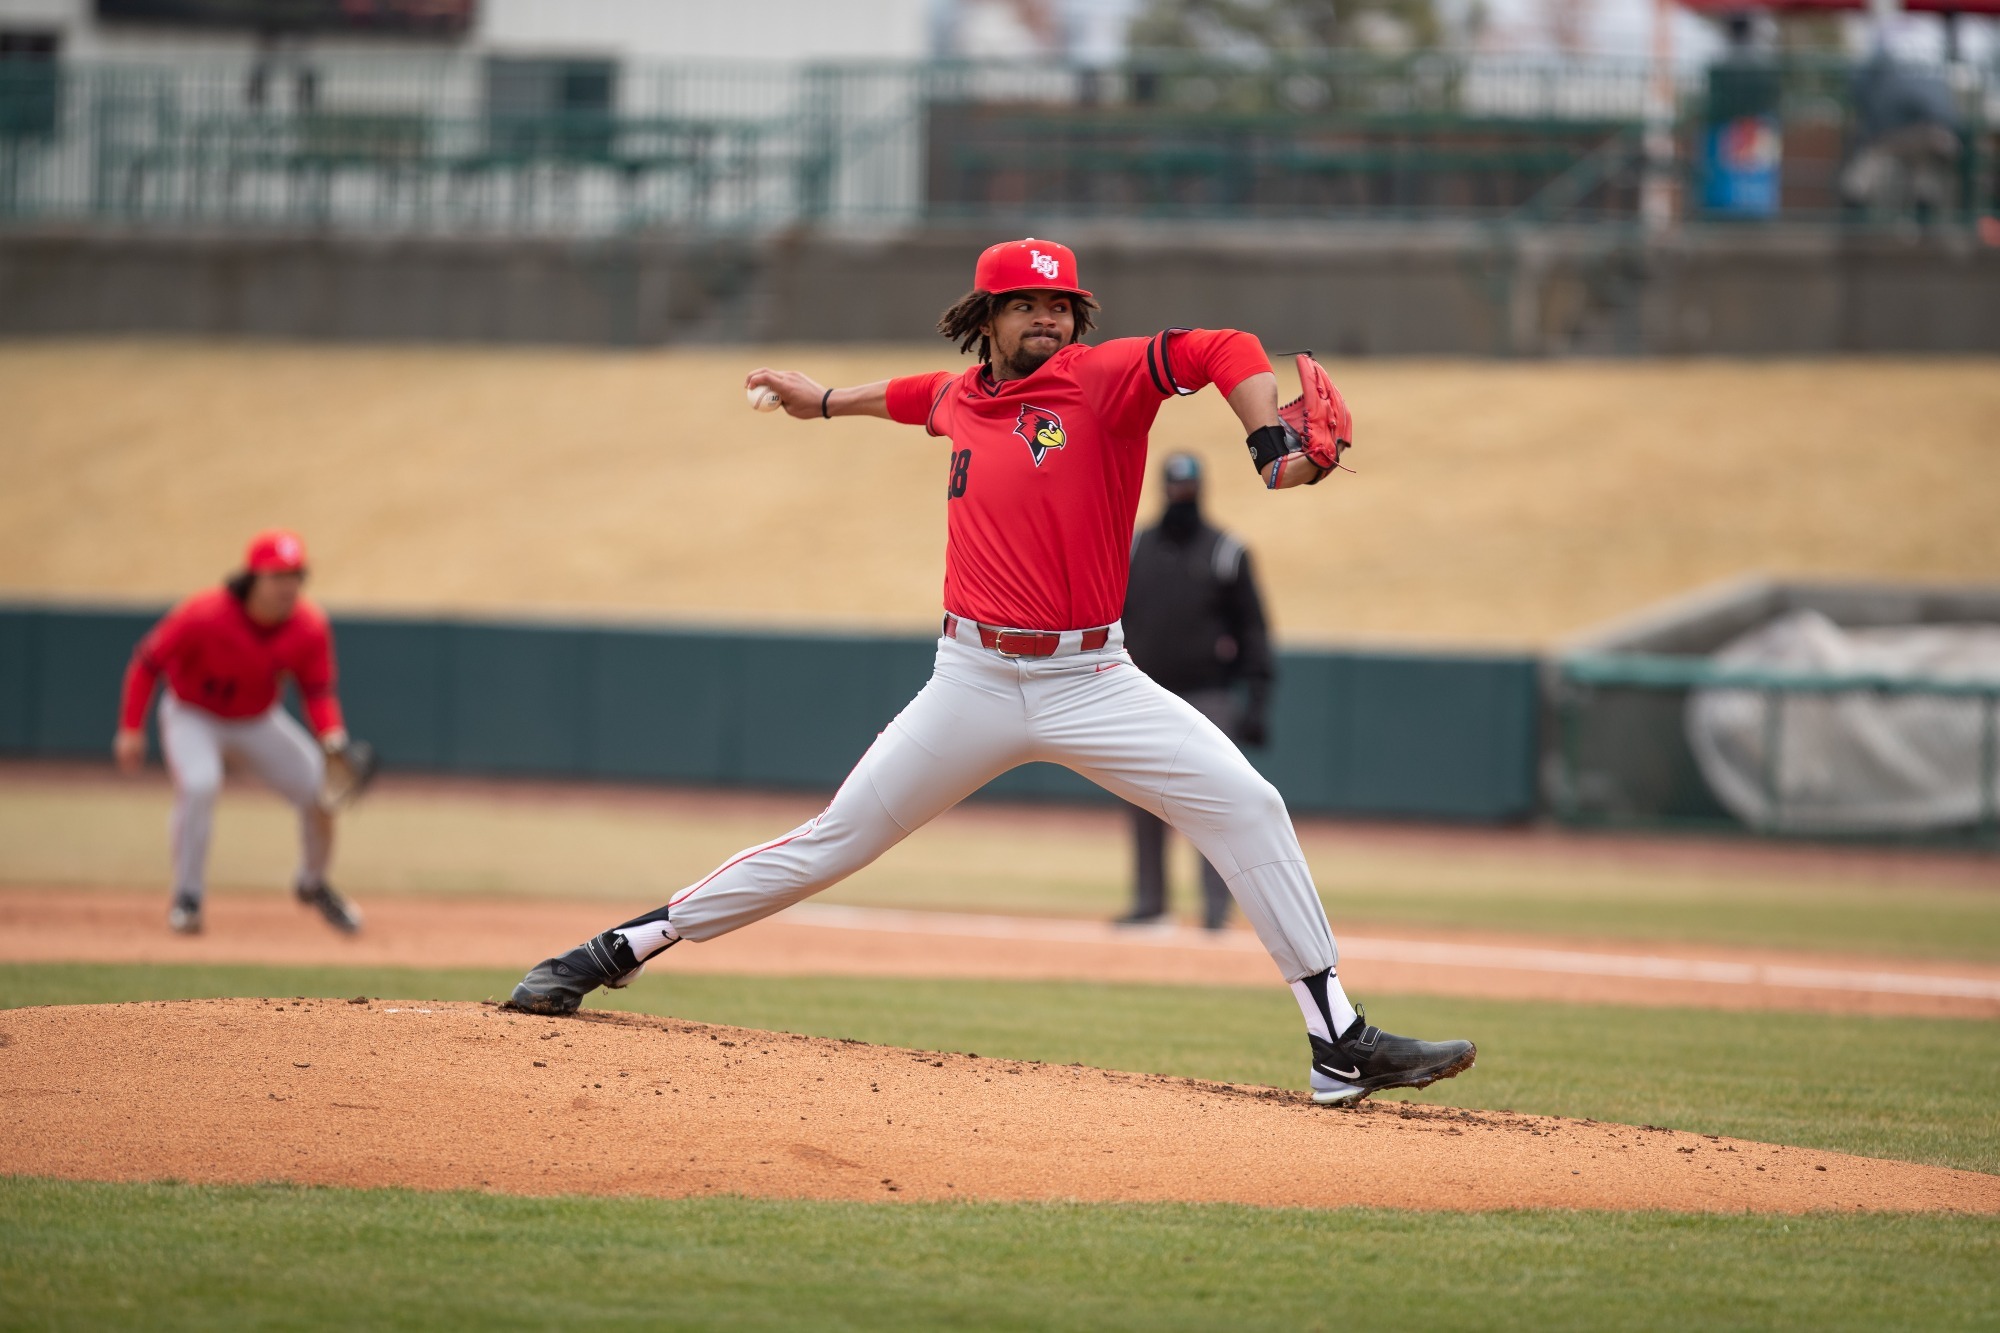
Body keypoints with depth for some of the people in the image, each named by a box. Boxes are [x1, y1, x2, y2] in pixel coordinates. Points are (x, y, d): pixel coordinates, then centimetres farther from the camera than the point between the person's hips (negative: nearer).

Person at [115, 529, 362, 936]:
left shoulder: (310, 626, -19)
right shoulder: (204, 615, -31)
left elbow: (317, 690, -10)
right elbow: (147, 662, -20)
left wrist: (332, 737, -30)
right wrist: (131, 730, -22)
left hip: (259, 720, 4)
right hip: (194, 716, -4)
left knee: (321, 789, -2)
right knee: (199, 784, -33)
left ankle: (313, 884, 27)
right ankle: (187, 899, -18)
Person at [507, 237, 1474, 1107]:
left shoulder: (1103, 380, -4)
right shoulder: (960, 399, 9)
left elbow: (1223, 352, -16)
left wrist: (1270, 443, -32)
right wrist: (827, 400, 47)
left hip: (1093, 680, -2)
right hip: (975, 679, 2)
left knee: (1246, 806, -17)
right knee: (839, 838, 3)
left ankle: (1339, 1045, -14)